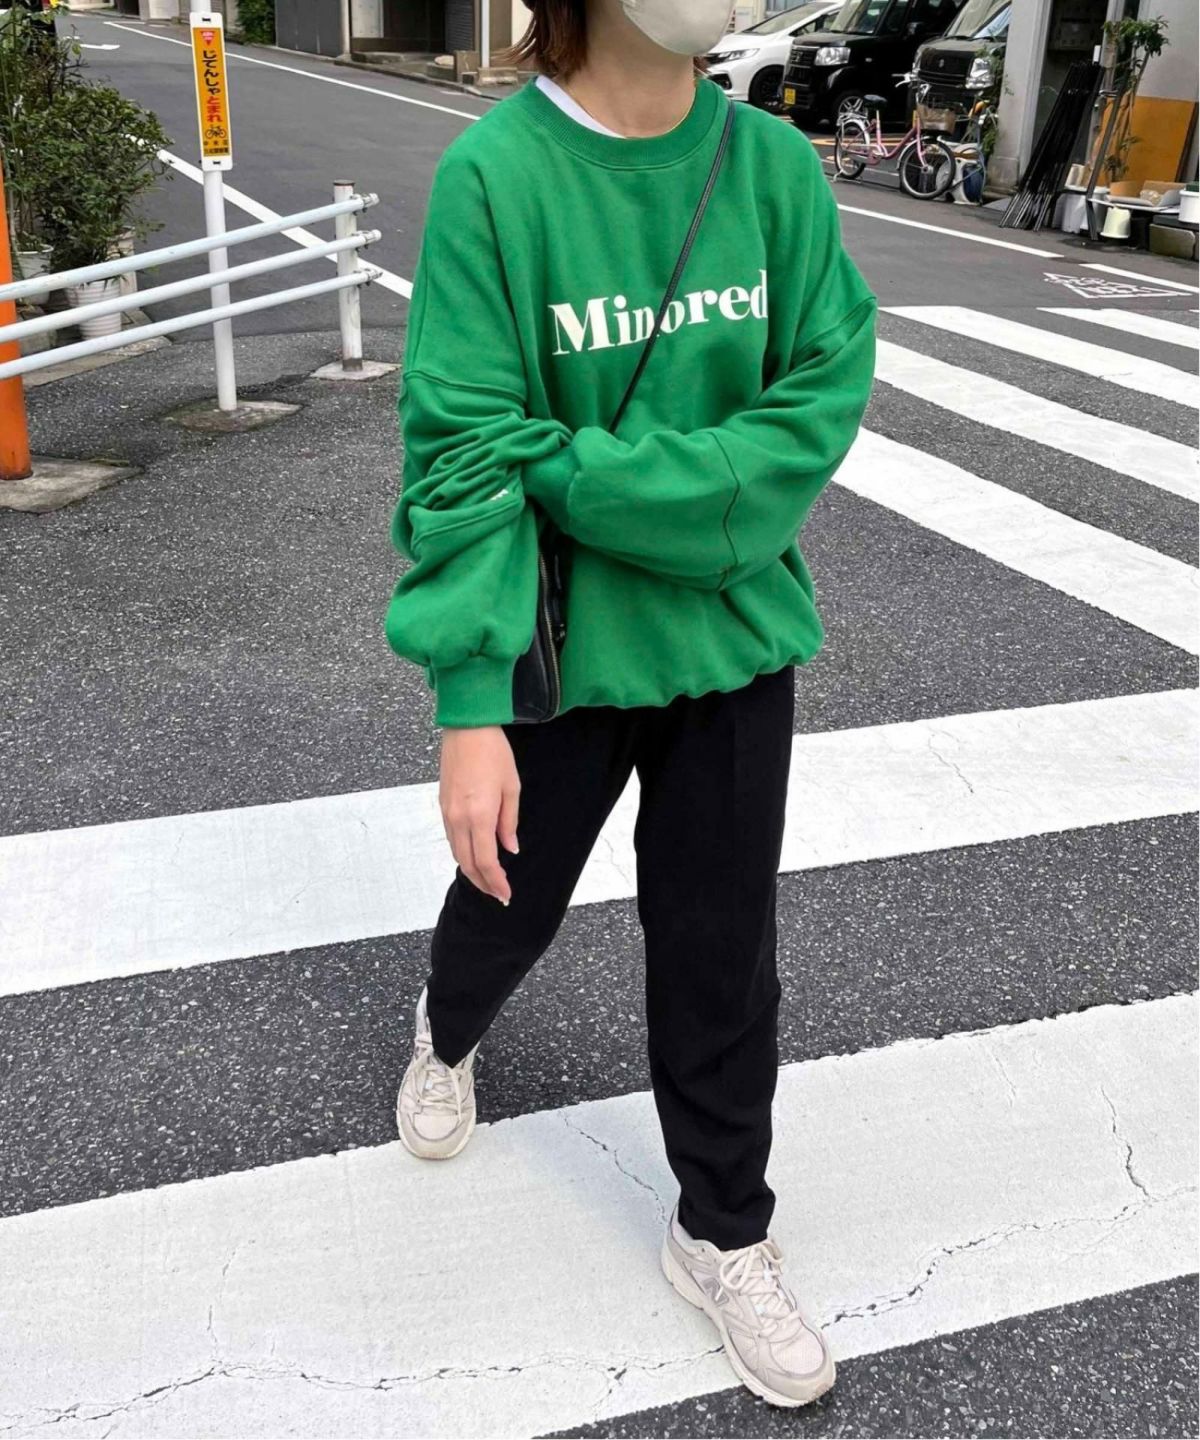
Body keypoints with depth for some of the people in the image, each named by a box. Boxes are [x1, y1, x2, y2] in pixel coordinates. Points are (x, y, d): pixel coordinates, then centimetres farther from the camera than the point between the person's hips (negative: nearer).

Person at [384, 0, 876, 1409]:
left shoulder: (777, 164, -5)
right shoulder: (492, 173, -15)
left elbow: (821, 402, -10)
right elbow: (463, 460, -18)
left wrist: (577, 469, -20)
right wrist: (469, 710, -22)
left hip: (735, 633, 2)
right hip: (560, 649, -2)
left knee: (722, 949, 12)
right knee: (515, 899, 20)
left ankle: (724, 1236, 35)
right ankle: (447, 1030, 58)